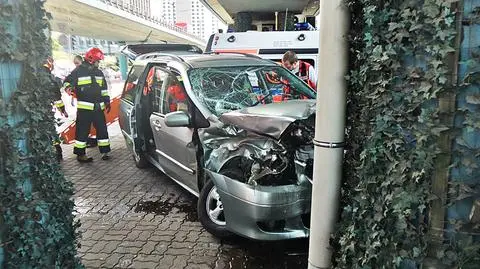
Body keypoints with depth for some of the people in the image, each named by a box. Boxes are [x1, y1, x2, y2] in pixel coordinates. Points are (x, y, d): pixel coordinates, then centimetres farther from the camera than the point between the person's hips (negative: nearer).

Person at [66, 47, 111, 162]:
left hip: (98, 107, 5)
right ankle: (80, 154, 7)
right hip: (84, 107, -5)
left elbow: (104, 88, 22)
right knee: (82, 131, -2)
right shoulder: (78, 71, -1)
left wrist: (107, 101, 17)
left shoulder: (99, 72, 17)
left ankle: (105, 151, 16)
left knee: (102, 129, 7)